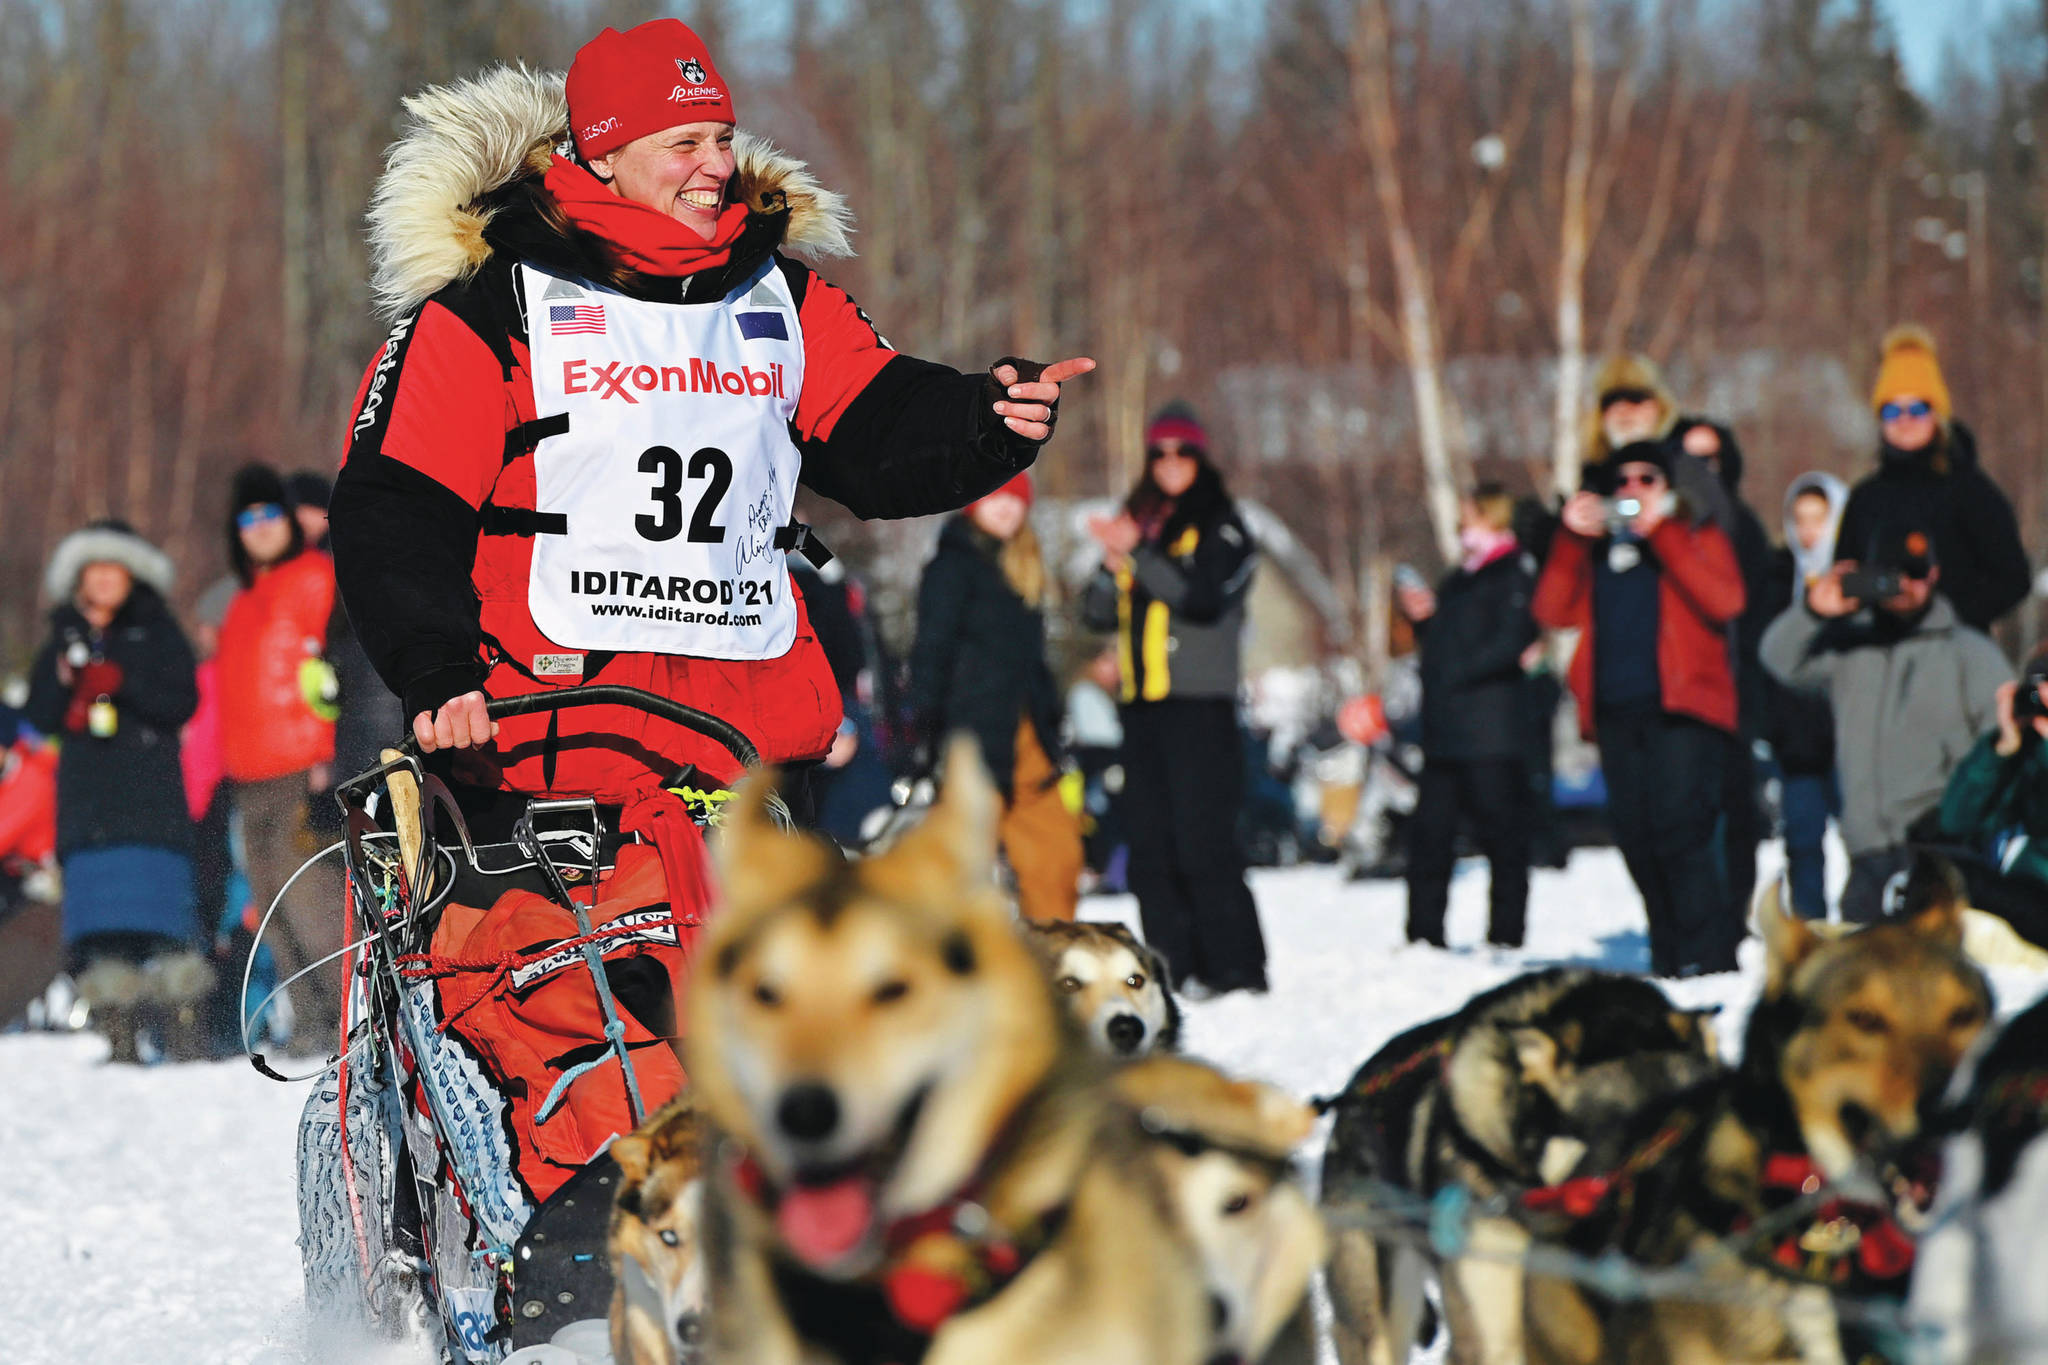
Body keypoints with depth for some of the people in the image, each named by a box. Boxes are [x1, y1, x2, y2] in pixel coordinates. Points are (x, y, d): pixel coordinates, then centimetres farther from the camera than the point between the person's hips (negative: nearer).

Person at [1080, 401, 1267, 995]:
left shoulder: (1220, 528, 1)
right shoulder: (1137, 520, 17)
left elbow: (1204, 599, -14)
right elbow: (1098, 613, 13)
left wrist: (1138, 554, -19)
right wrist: (1113, 565, -6)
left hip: (1199, 702, -6)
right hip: (1142, 701, 6)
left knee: (1203, 839, -11)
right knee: (1149, 841, 3)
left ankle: (1233, 964, -9)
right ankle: (1172, 964, 6)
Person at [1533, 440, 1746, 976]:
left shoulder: (1695, 537, 9)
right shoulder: (1595, 548, 21)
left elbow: (1724, 601, -11)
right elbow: (1552, 611, 9)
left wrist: (1662, 534, -11)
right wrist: (1571, 537, 0)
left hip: (1681, 710, -5)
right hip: (1616, 711, 5)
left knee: (1677, 827, -16)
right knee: (1636, 836, 2)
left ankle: (1707, 956, -15)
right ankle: (1669, 958, 10)